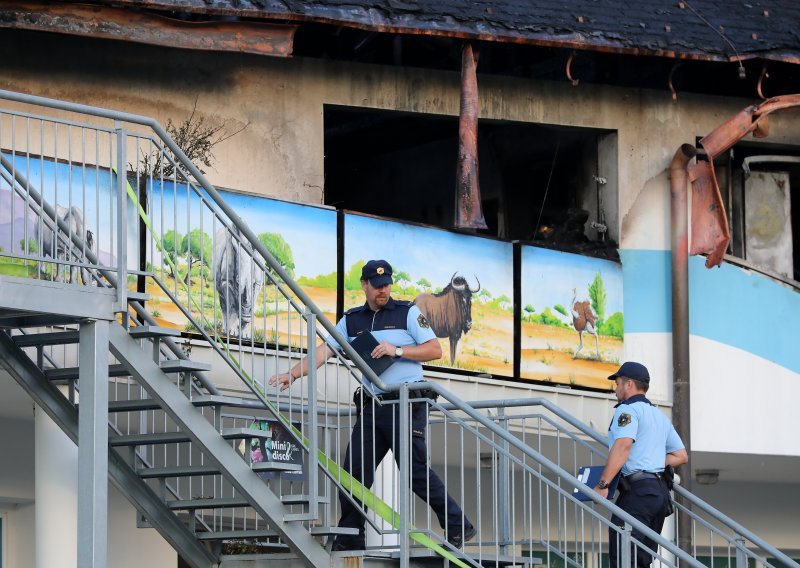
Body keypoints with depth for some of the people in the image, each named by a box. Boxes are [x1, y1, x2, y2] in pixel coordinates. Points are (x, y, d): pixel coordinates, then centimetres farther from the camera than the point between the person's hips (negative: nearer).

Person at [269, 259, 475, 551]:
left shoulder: (408, 312, 2)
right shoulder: (352, 320, 14)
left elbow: (435, 350, -4)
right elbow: (324, 350, 9)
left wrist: (396, 350, -15)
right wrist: (293, 374, -3)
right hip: (371, 406, 5)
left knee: (415, 469, -12)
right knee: (354, 471, 1)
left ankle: (458, 527, -5)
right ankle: (349, 541, 8)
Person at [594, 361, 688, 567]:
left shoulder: (628, 409, -5)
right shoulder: (660, 415, 23)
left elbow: (623, 445, -22)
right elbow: (681, 456, 25)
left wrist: (603, 484, -23)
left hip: (637, 491, -9)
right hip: (661, 491, 9)